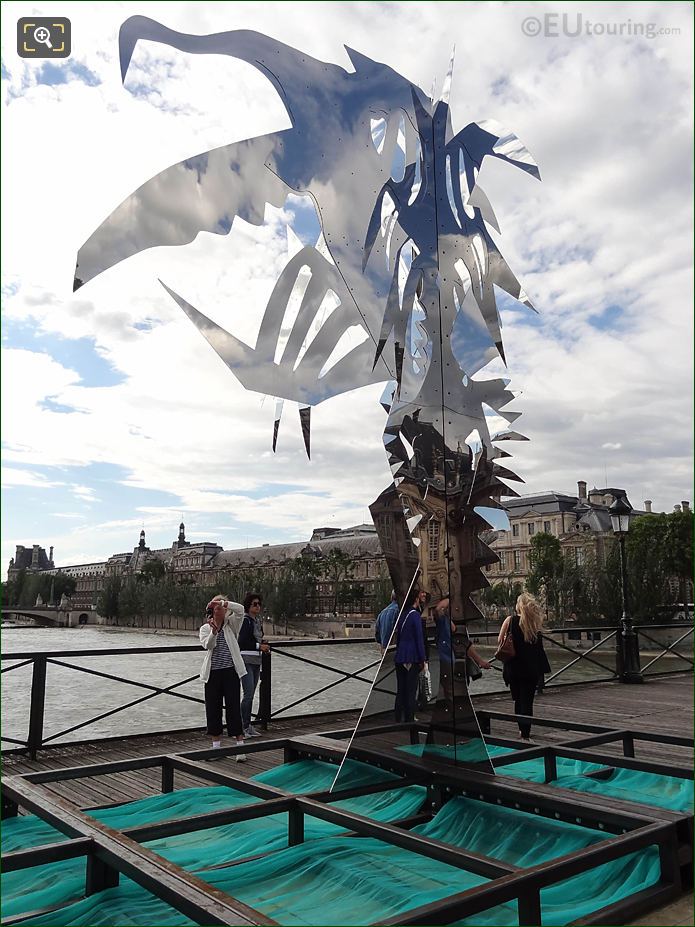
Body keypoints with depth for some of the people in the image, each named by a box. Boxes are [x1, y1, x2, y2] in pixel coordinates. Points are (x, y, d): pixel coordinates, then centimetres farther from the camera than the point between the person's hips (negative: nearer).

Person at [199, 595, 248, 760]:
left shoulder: (231, 625, 4)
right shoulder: (205, 628, 6)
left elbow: (240, 609, -13)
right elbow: (207, 645, -13)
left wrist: (223, 603, -21)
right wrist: (213, 631, -31)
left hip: (230, 671, -2)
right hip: (212, 673, 2)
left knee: (233, 706, -3)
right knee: (213, 707, 7)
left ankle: (240, 746, 2)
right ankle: (216, 745, 21)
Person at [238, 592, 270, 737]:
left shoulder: (258, 620, 14)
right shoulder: (245, 620, -11)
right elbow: (242, 642, -17)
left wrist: (264, 645, 8)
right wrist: (259, 646, -16)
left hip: (256, 661, 8)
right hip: (246, 661, -8)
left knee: (251, 694, 11)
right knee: (248, 693, -12)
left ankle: (247, 726, 17)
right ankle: (242, 727, -4)